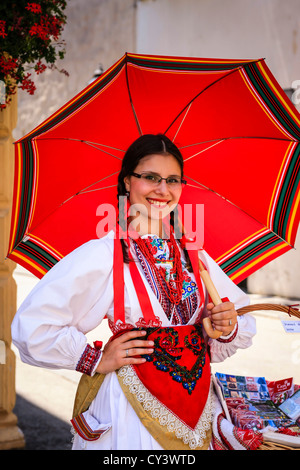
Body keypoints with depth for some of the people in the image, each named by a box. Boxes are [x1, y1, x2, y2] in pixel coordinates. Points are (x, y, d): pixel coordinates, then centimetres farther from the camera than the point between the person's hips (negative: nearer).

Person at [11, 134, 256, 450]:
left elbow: (245, 323, 12)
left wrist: (229, 327, -10)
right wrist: (96, 361, -11)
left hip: (197, 408, 5)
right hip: (131, 410, -5)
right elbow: (32, 325, -17)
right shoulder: (102, 254, -13)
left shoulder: (193, 254, 4)